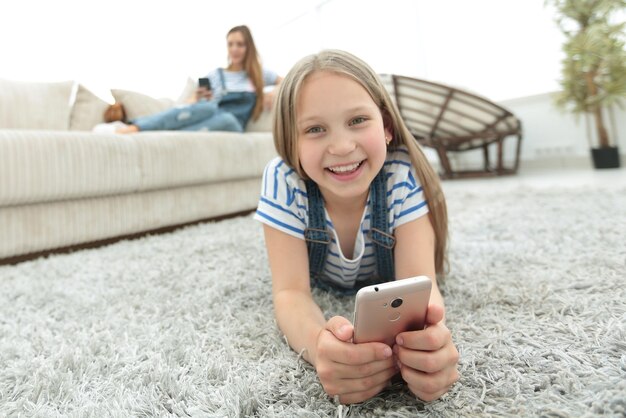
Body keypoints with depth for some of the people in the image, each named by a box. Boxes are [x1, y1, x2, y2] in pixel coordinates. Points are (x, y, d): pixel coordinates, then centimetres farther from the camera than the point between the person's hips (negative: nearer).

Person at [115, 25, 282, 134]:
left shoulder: (259, 74, 20)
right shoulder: (215, 75, 20)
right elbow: (192, 103, 14)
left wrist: (272, 95, 5)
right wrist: (198, 98, -9)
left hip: (232, 127, 0)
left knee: (226, 118, -39)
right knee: (208, 107, -37)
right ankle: (135, 126, -50)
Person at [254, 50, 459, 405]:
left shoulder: (403, 174, -37)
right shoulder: (284, 181, -37)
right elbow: (291, 292, -39)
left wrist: (430, 335, -66)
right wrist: (317, 343, -64)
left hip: (384, 283, 0)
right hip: (322, 284, 1)